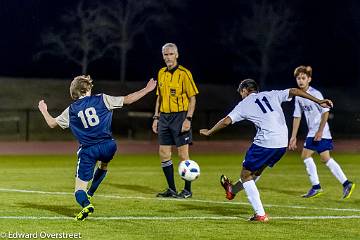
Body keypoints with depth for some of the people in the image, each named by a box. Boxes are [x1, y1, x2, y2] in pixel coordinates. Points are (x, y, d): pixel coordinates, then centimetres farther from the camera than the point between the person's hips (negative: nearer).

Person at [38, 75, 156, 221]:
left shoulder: (71, 110, 9)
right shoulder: (102, 99, 4)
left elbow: (52, 123, 18)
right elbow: (127, 100, 3)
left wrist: (43, 110, 38)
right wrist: (147, 89, 13)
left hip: (87, 150, -1)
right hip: (107, 145, 1)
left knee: (79, 189, 3)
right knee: (104, 164, 38)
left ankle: (86, 204, -30)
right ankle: (90, 194, 30)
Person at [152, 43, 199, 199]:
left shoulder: (184, 73, -8)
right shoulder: (161, 73, 11)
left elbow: (193, 98, -9)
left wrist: (188, 119, -16)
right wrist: (156, 117, 13)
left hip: (180, 116, -7)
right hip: (164, 117, 7)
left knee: (183, 154, -3)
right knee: (163, 154, 5)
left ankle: (187, 190, 6)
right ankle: (171, 189, 15)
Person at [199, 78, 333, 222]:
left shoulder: (245, 104, 6)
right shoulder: (271, 95, 17)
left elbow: (226, 121, 2)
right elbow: (294, 91, 8)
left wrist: (209, 132, 18)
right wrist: (318, 101, 9)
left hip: (265, 143, -6)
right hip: (282, 143, 6)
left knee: (245, 175, 9)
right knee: (256, 171, 26)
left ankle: (260, 214, 2)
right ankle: (233, 190, 48)